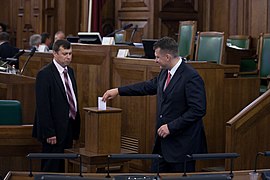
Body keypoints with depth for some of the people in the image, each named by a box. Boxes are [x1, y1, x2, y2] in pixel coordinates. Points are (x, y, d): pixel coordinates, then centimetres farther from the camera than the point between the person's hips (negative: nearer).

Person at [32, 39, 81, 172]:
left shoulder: (70, 71, 14)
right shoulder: (45, 74, -11)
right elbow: (43, 106, -15)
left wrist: (75, 132, 13)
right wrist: (49, 133, -19)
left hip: (68, 130, 8)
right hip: (54, 132, -7)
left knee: (62, 169, 9)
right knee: (51, 168, -4)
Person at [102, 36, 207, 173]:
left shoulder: (191, 77, -18)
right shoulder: (165, 72, 8)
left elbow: (198, 110, -21)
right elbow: (149, 86, 24)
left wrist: (171, 127, -19)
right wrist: (118, 91, 24)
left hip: (182, 145, -8)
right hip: (164, 142, 8)